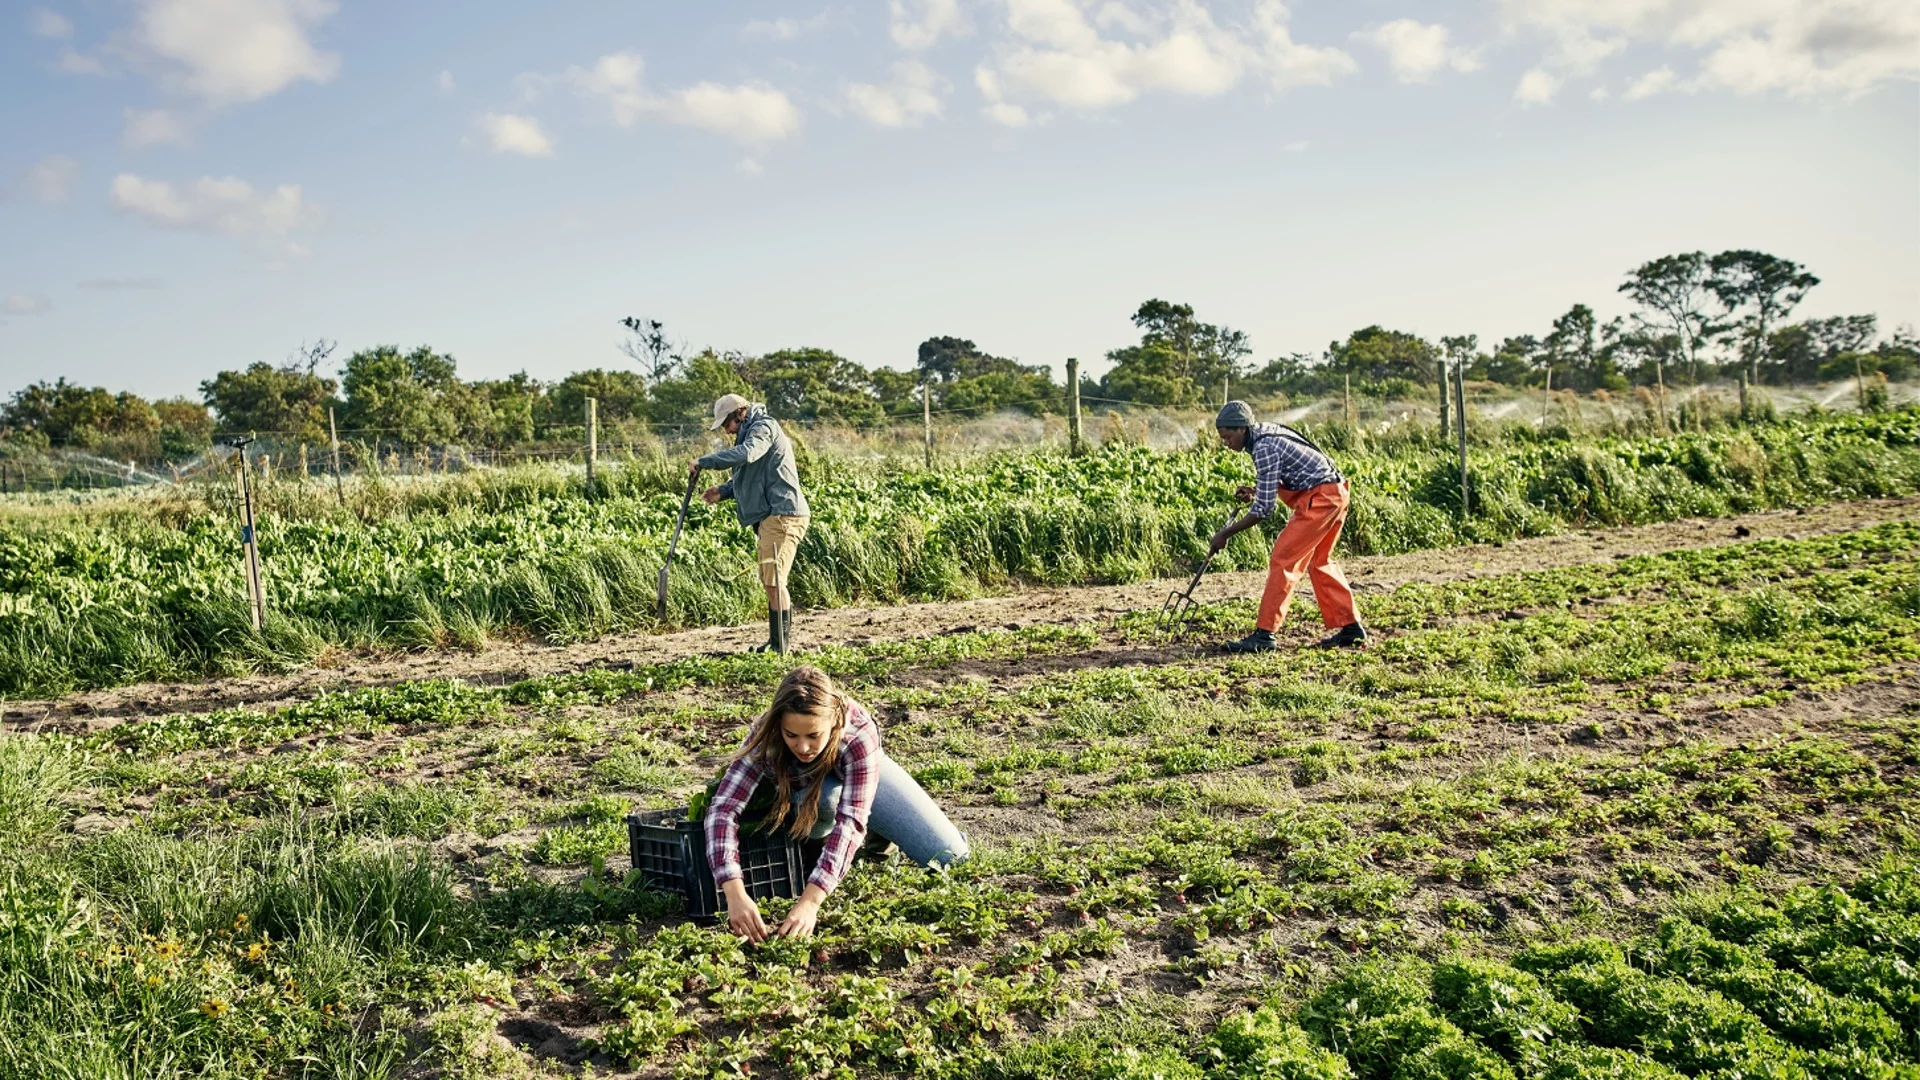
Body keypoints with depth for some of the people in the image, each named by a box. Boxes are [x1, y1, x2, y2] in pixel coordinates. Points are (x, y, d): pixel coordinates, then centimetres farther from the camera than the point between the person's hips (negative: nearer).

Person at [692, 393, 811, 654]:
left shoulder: (764, 427, -8)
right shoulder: (750, 432, 23)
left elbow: (746, 454, -29)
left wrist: (704, 461, -21)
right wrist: (723, 491, 14)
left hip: (782, 515, -11)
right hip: (770, 516, 11)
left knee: (774, 581, -12)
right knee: (770, 582, 15)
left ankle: (780, 645, -8)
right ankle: (777, 642, 23)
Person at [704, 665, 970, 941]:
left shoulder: (859, 735, -42)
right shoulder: (765, 738, -39)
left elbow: (850, 822, -48)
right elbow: (723, 809, -45)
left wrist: (809, 902, -60)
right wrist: (736, 895, -61)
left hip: (860, 771, 1)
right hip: (800, 786, 0)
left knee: (951, 855, -7)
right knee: (820, 797, -39)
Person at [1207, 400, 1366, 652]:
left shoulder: (1264, 448, -18)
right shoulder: (1268, 433, 11)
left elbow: (1264, 509, -19)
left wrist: (1226, 533, -12)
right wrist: (1254, 491, 8)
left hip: (1319, 498, -10)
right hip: (1335, 493, 10)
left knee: (1283, 561, -9)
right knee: (1318, 562, 19)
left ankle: (1264, 634, -9)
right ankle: (1350, 627, 23)